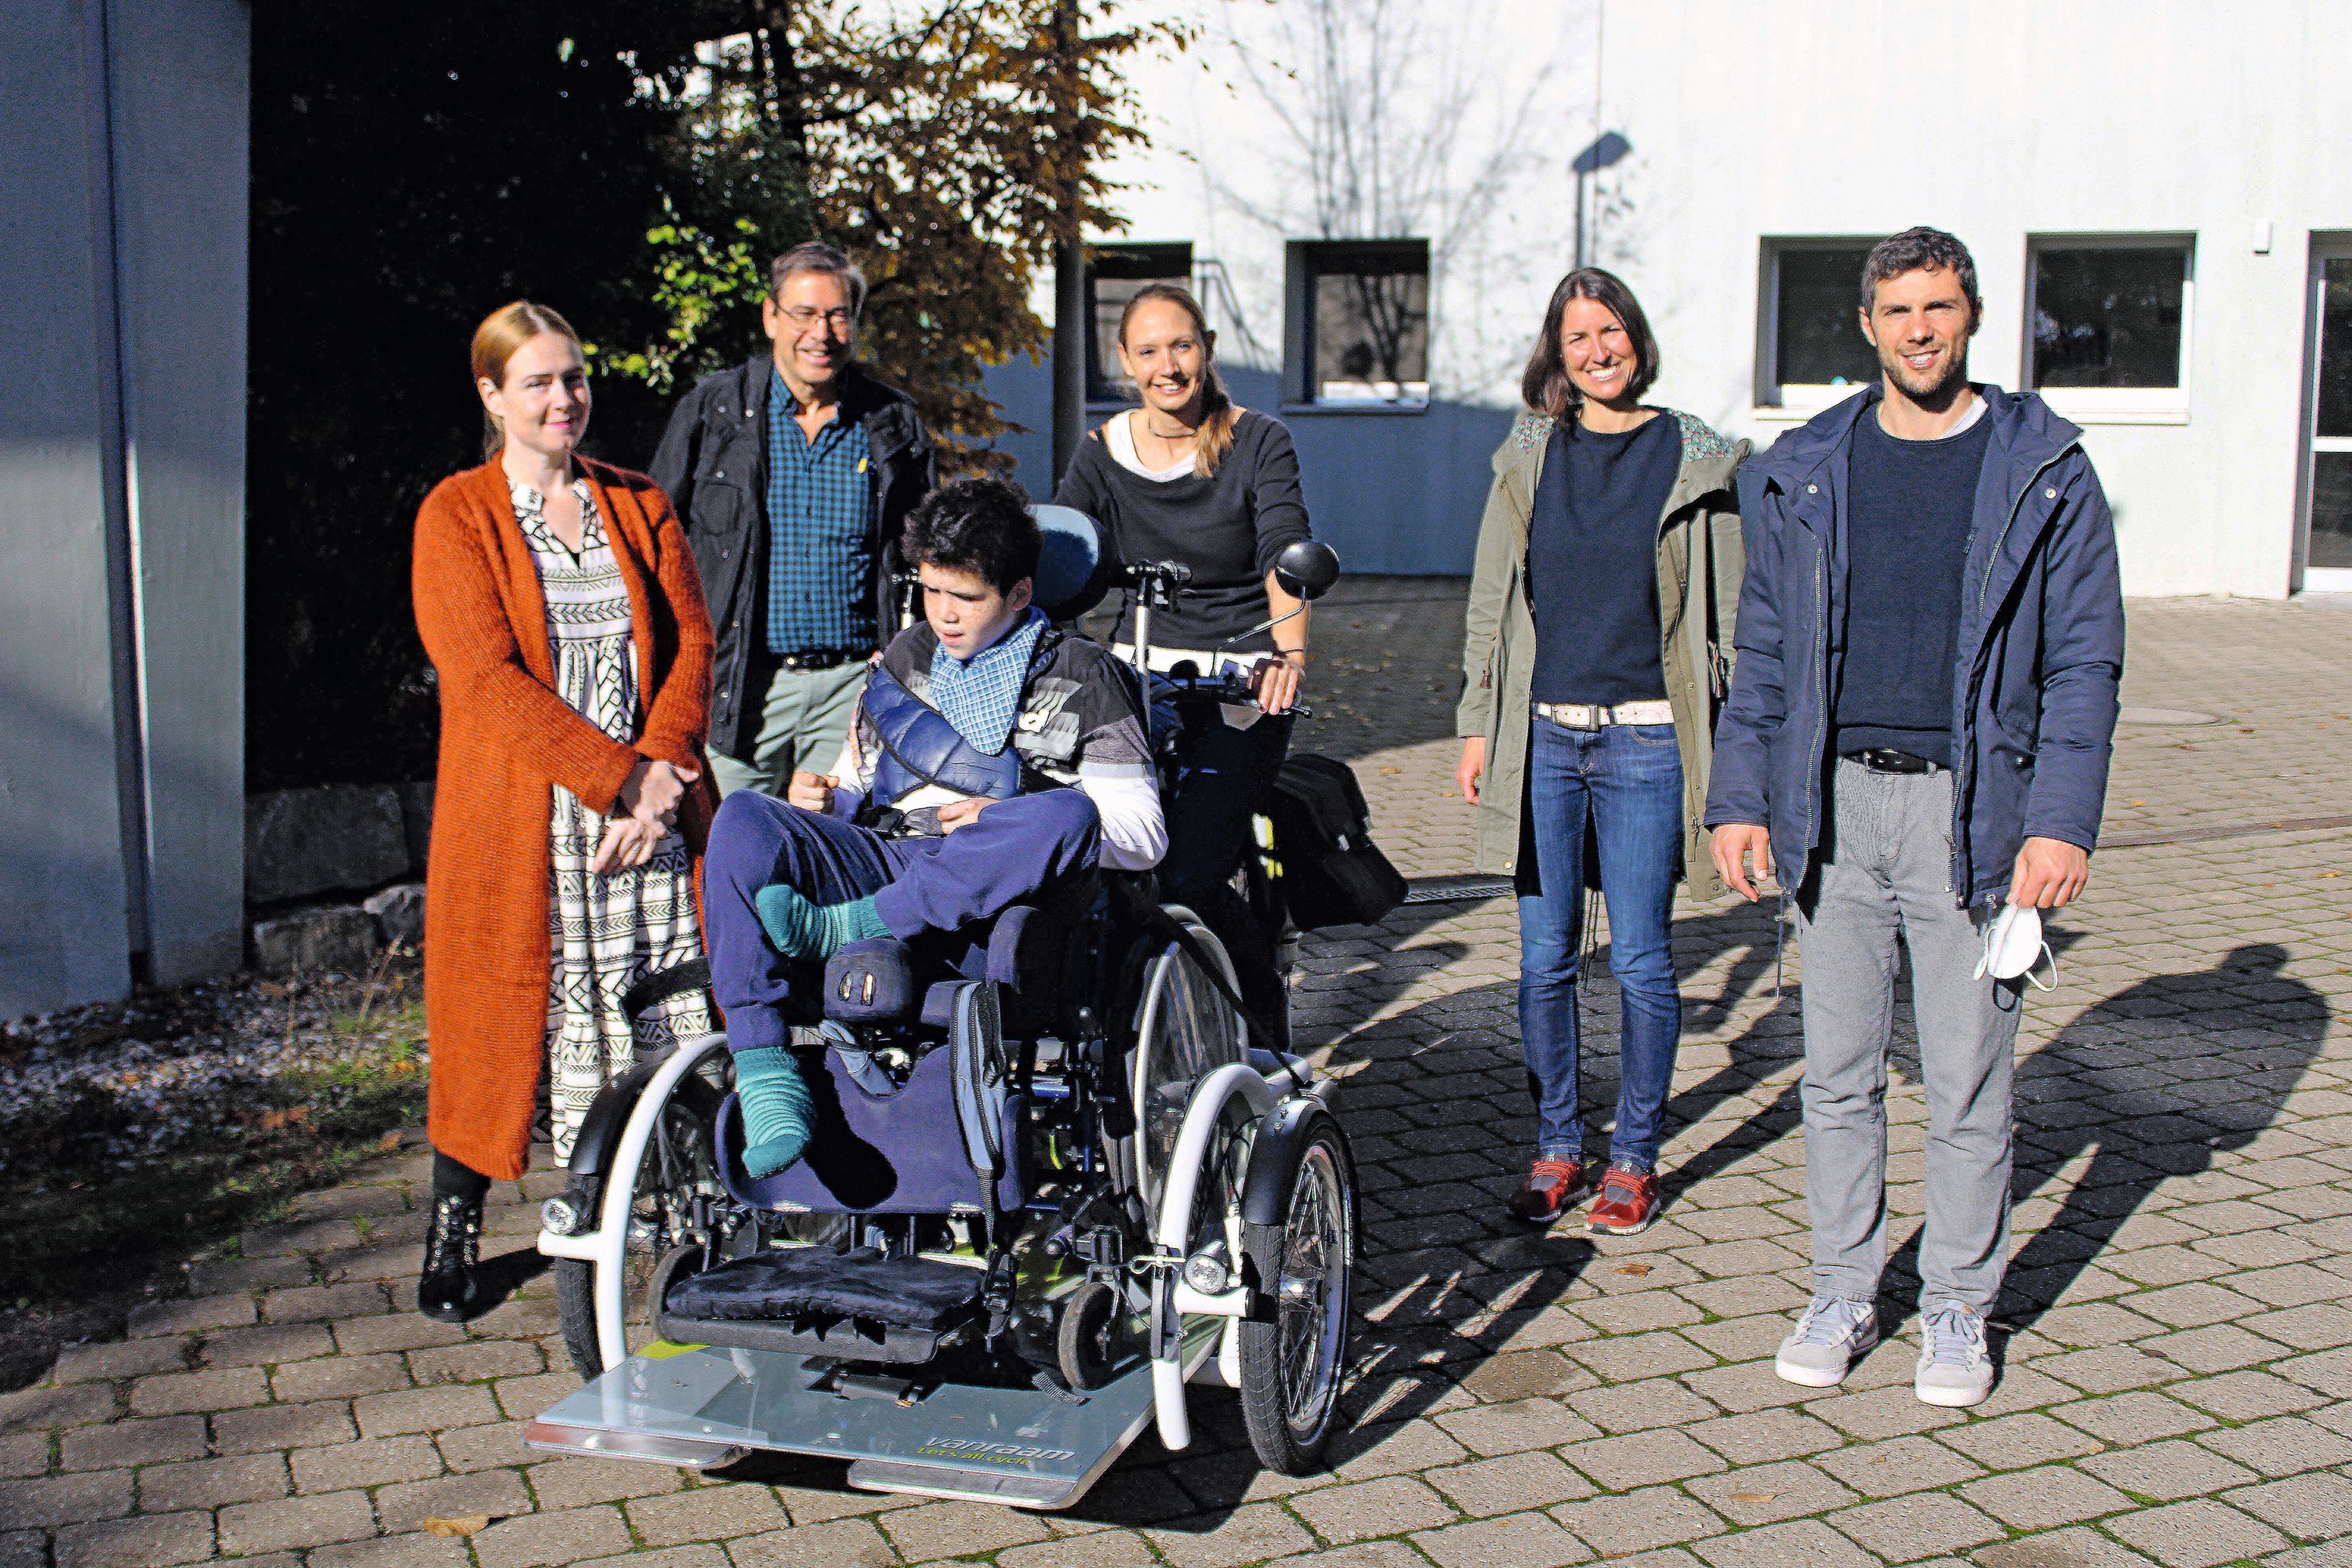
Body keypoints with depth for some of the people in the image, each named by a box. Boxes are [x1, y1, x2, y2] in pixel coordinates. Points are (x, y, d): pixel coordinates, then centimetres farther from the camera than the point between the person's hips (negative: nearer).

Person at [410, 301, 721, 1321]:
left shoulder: (637, 505, 12)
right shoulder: (456, 516, 0)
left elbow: (692, 641, 5)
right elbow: (487, 677, -10)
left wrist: (660, 770, -11)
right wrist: (618, 775, -16)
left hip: (649, 809, 3)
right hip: (518, 823, -3)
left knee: (672, 1023, 1)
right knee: (503, 1023, 3)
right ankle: (452, 1238, 18)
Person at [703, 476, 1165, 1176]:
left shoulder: (1081, 677, 9)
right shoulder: (908, 655, 23)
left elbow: (1142, 836, 2)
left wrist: (1005, 822, -11)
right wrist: (826, 797, 5)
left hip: (996, 895, -3)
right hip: (881, 865, 4)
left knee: (1069, 811, -36)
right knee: (745, 817, -25)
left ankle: (835, 930, -36)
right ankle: (765, 1076, -35)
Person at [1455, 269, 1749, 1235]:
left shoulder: (1694, 460, 2)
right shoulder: (1527, 459, 9)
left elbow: (1724, 612, 4)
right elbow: (1491, 603, 13)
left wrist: (1730, 748, 0)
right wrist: (1477, 726, 8)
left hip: (1645, 736, -2)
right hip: (1542, 734, 2)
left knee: (1640, 961, 2)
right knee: (1545, 957, 6)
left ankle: (1634, 1158, 16)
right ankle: (1555, 1148, 21)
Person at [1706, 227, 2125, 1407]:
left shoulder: (2043, 472, 2)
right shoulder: (1805, 472, 9)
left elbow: (2084, 661, 0)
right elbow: (1763, 651, 12)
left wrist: (2063, 821, -10)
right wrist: (1741, 798, 3)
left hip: (1971, 810, -2)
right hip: (1832, 807, 2)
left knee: (1967, 1082, 5)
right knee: (1837, 1074, 9)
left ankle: (1957, 1308, 21)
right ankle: (1843, 1293, 23)